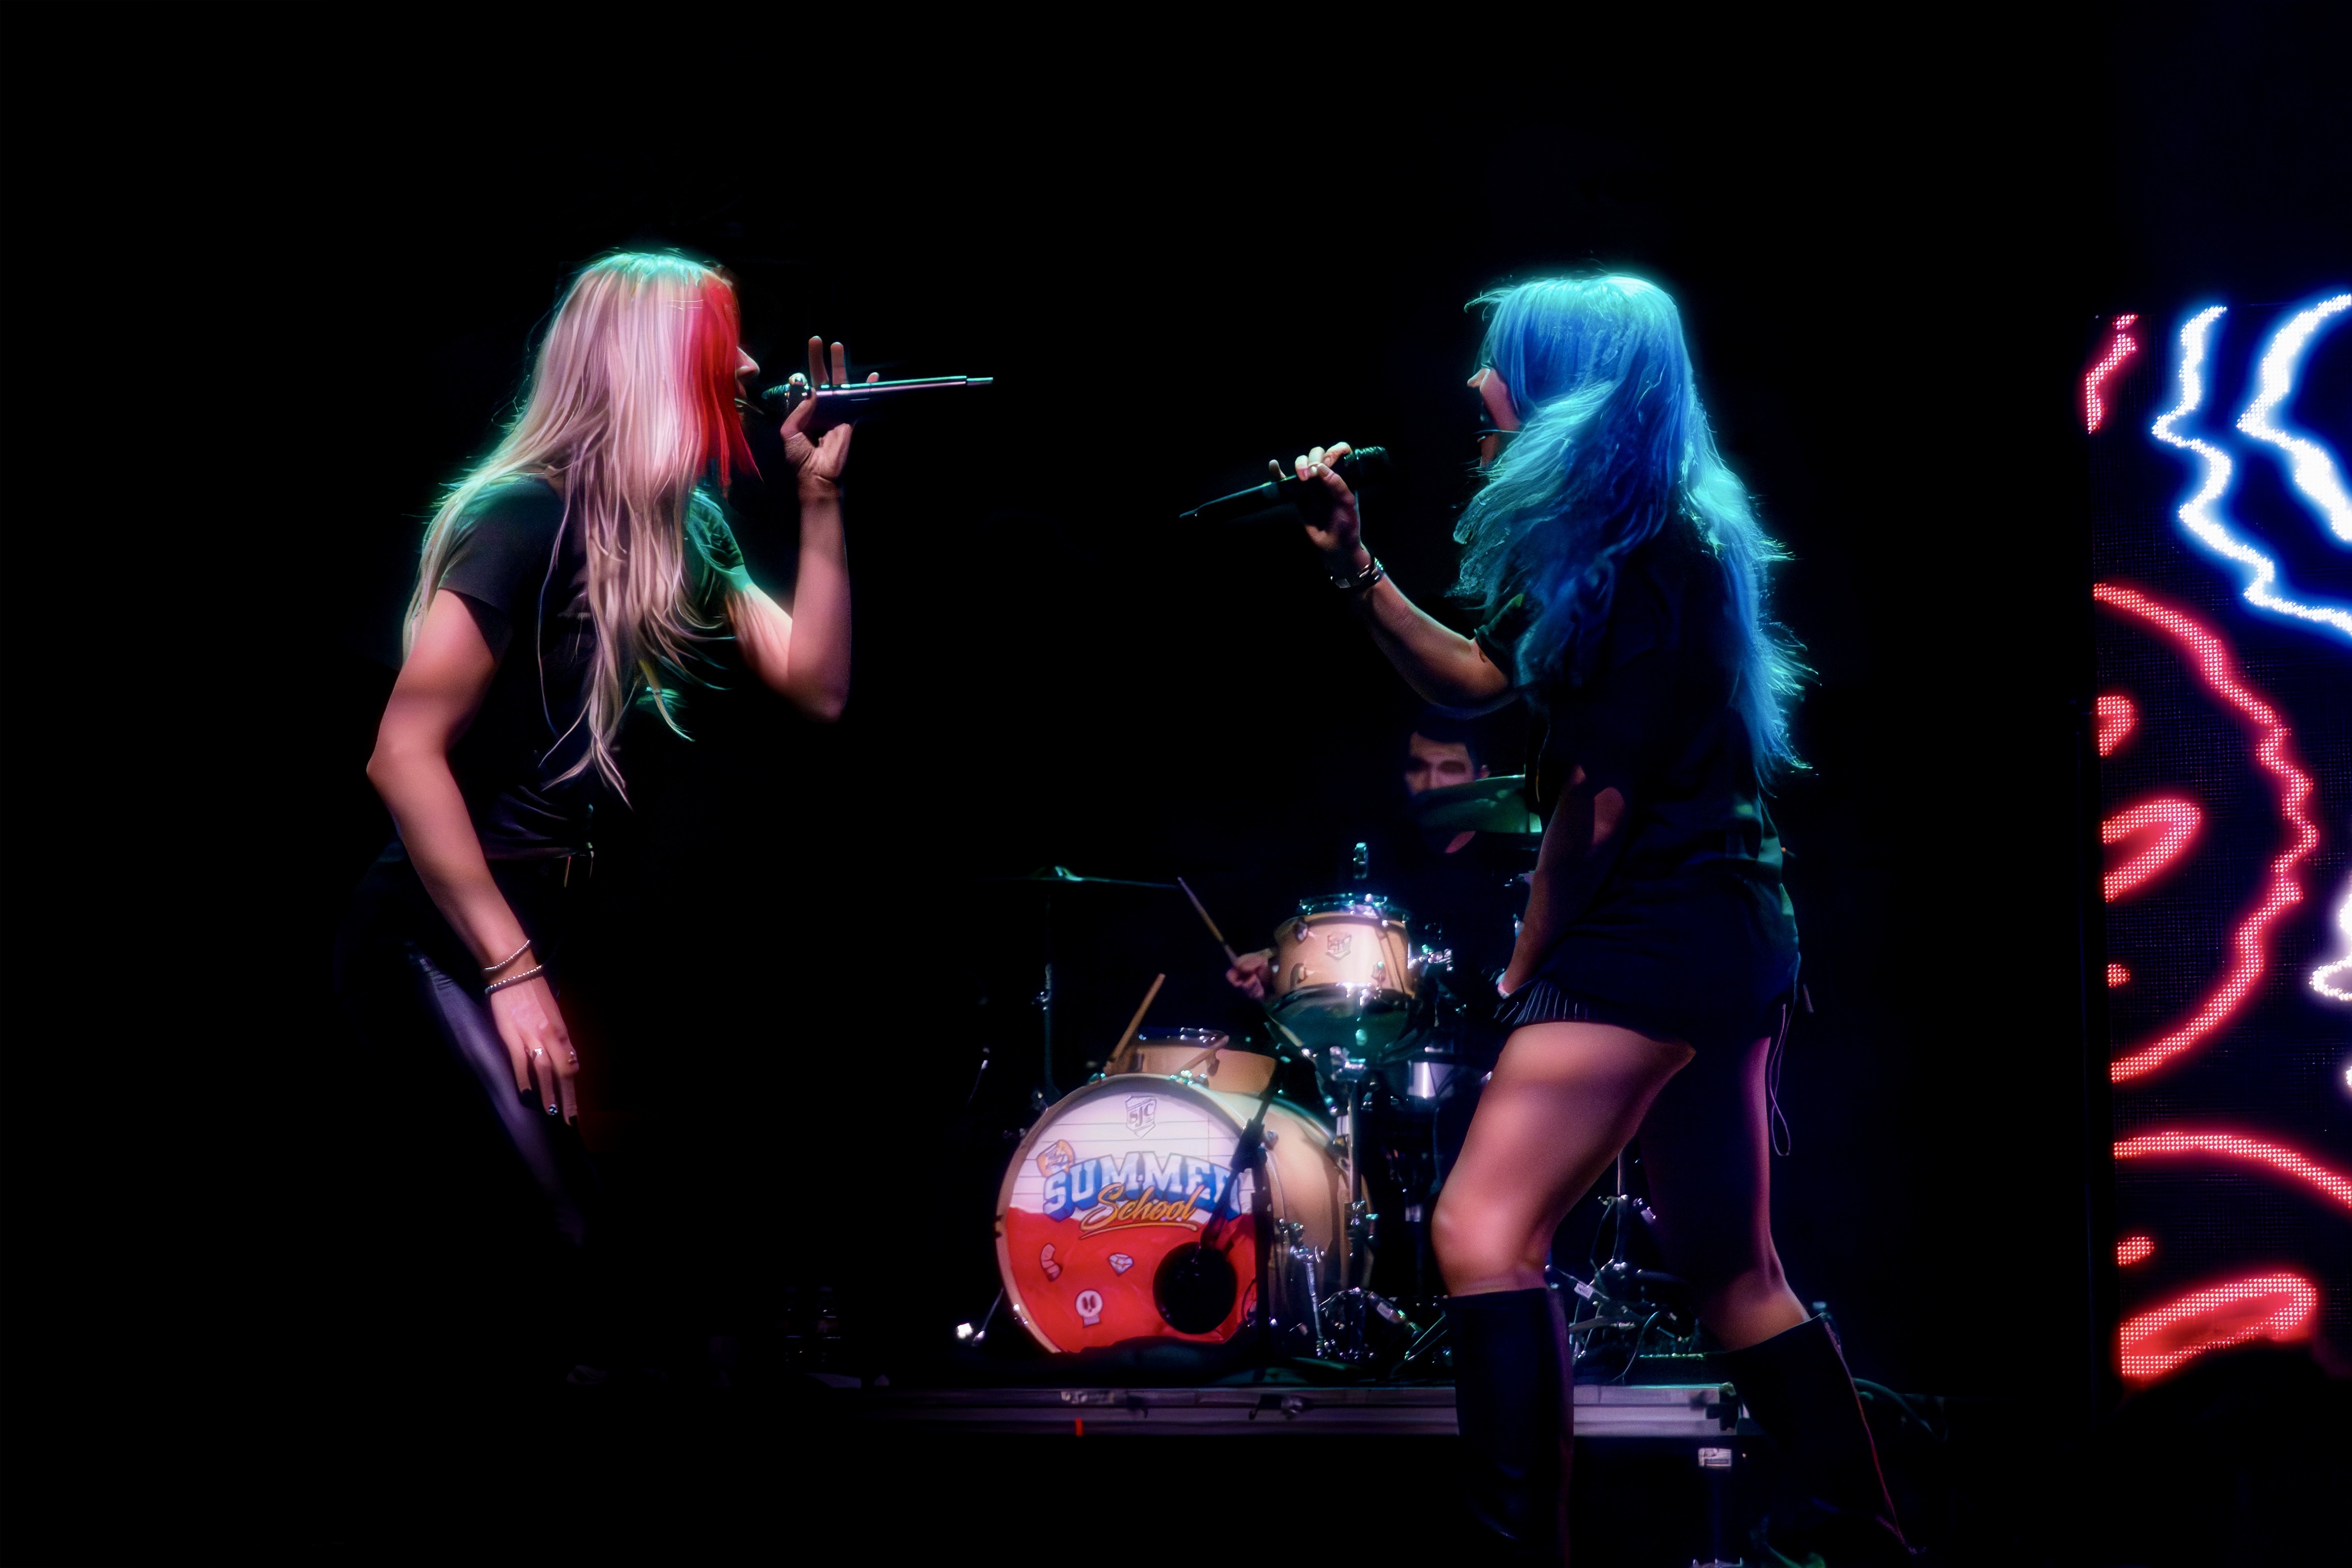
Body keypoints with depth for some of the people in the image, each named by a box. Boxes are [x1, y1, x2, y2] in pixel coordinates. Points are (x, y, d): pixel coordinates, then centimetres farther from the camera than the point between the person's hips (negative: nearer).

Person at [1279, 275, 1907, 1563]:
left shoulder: (1650, 564, -16)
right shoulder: (1606, 545, 13)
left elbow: (1602, 800, -15)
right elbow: (1474, 679, 24)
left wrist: (1526, 965, -4)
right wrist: (1353, 567, 12)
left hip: (1655, 934, -11)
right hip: (1727, 935, 11)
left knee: (1483, 1232, -18)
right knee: (1733, 1271, 18)